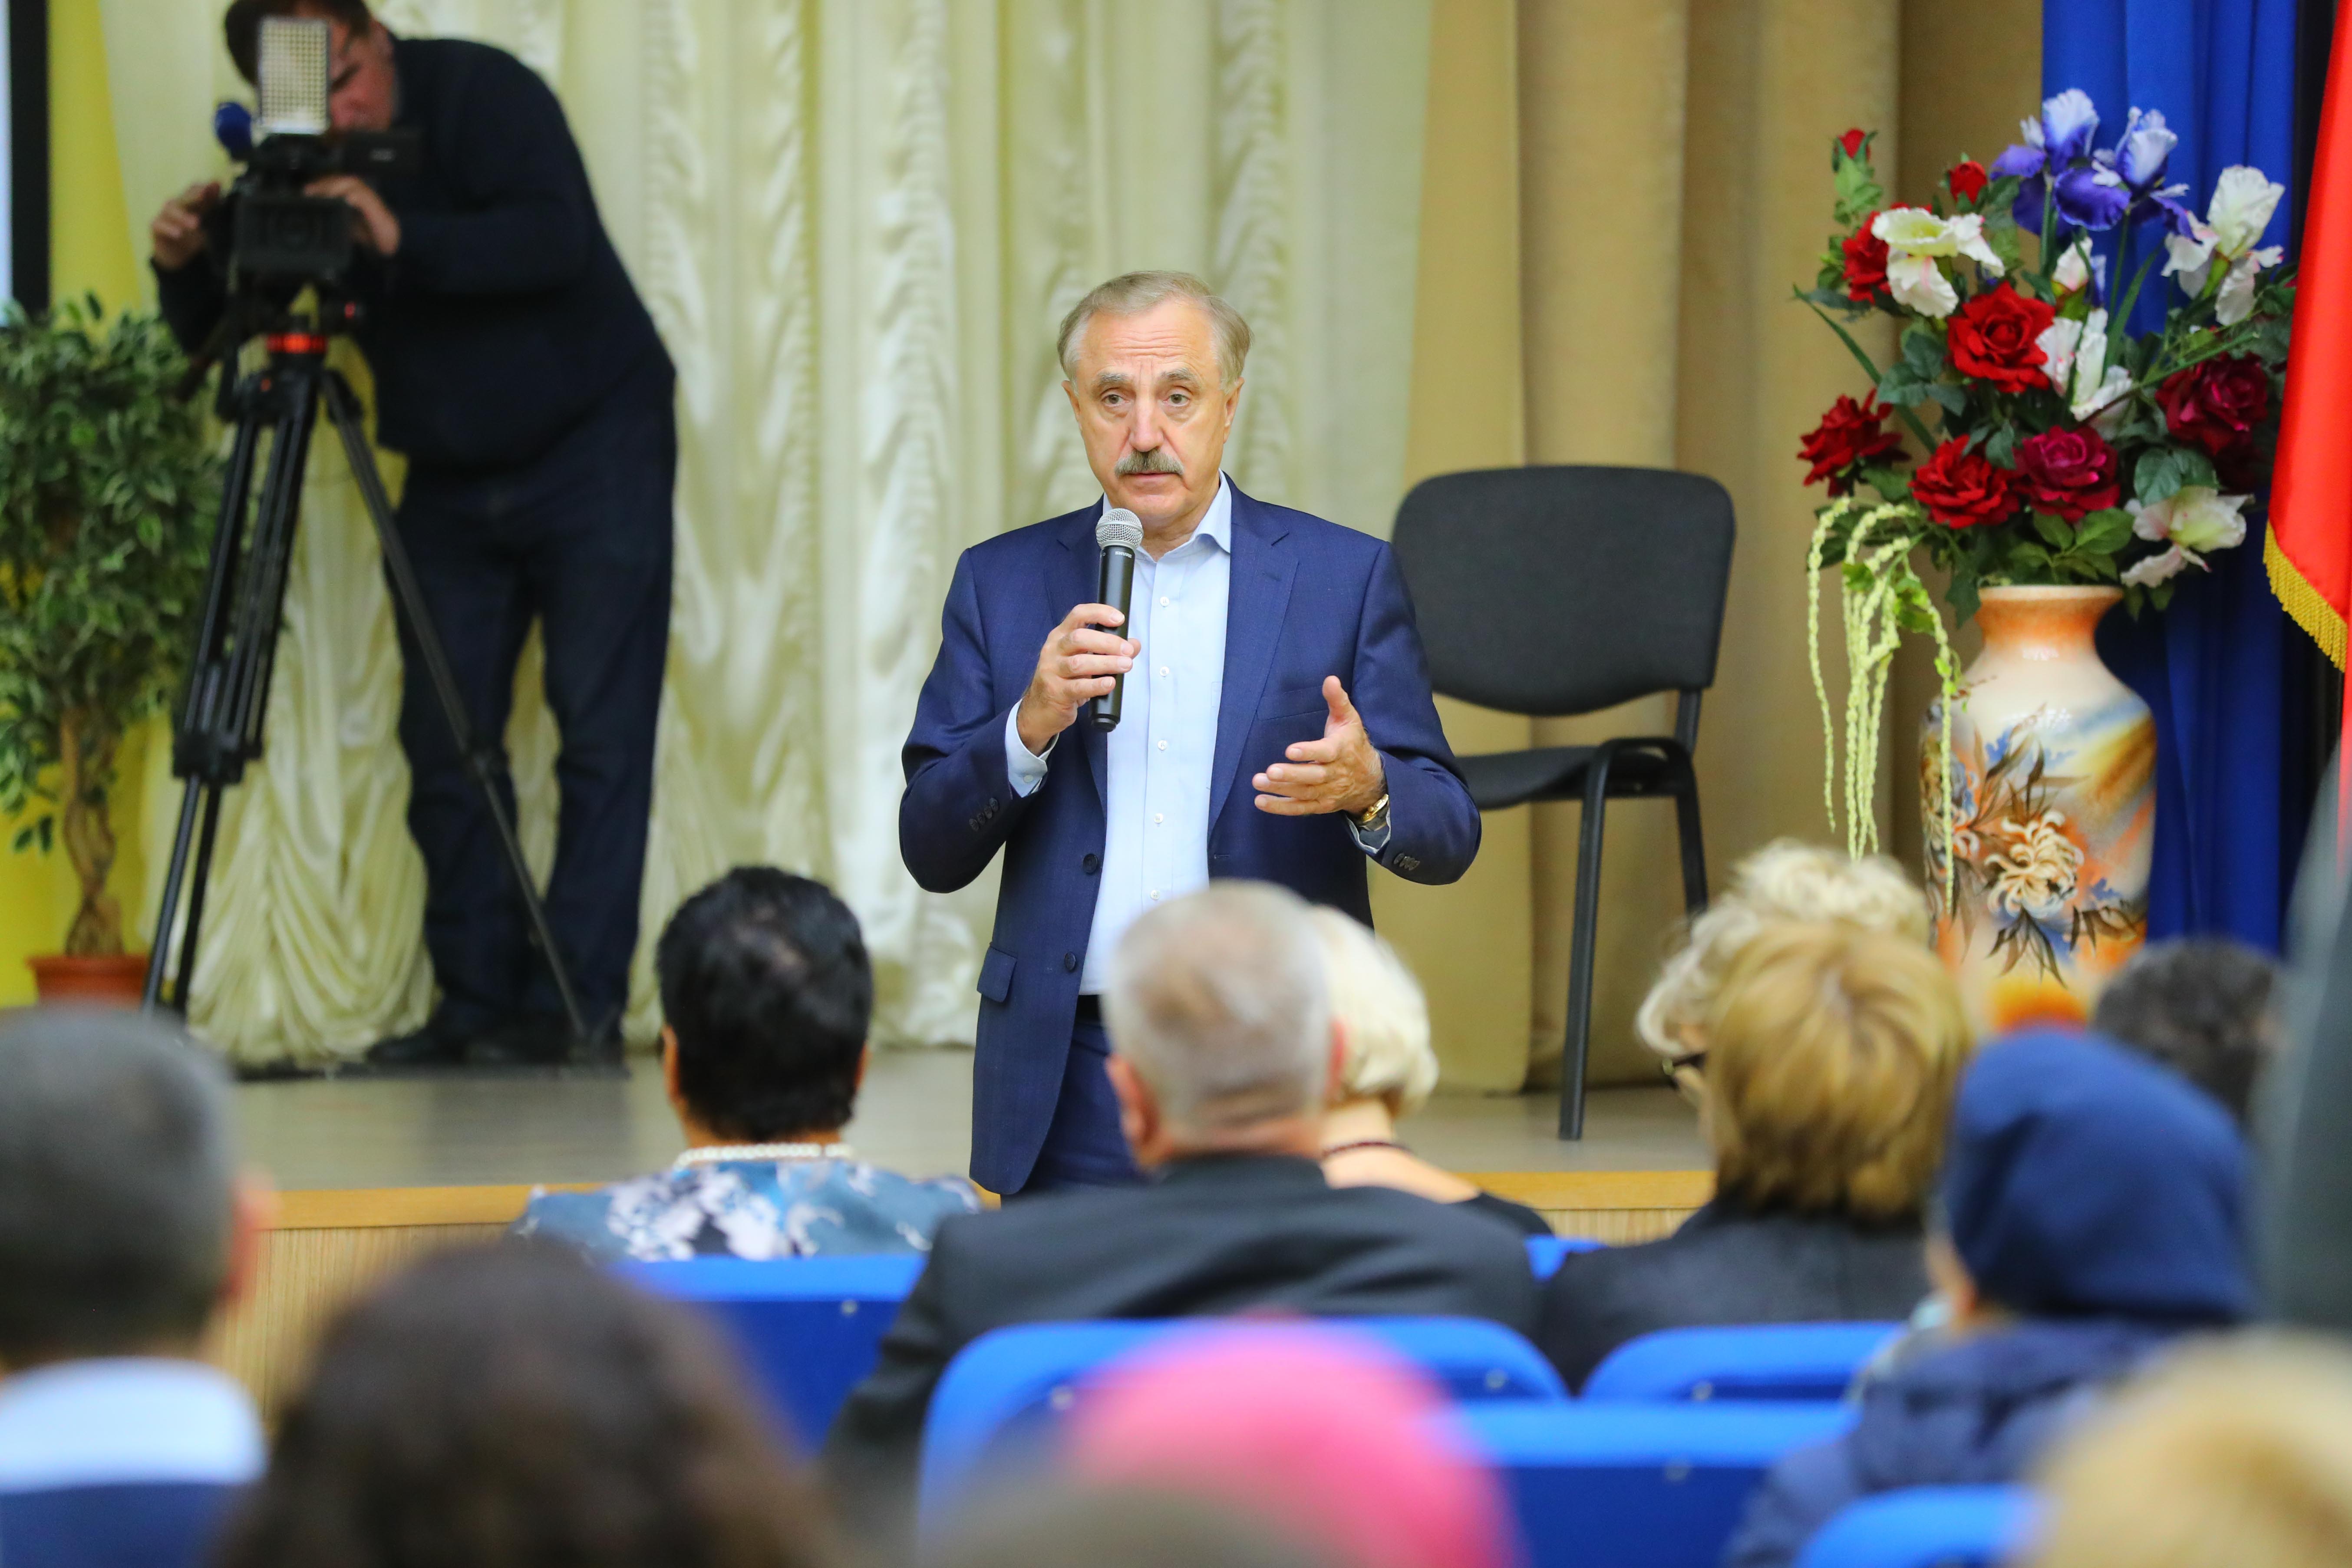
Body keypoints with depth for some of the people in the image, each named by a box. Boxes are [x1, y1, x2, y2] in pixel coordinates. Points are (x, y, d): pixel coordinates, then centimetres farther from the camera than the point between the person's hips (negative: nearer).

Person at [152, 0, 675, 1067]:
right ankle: (478, 1003, 4)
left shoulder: (482, 94, -16)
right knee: (445, 741, -1)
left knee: (600, 733, -9)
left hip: (591, 448, -5)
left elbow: (558, 239, -30)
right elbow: (212, 337, 1)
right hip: (453, 478, 5)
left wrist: (406, 242, -41)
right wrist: (184, 267, -20)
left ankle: (579, 1003, -9)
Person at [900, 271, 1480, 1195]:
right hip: (1072, 1085, 1)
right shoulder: (1003, 583, 10)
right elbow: (932, 854, 5)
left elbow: (1449, 837, 2)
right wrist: (1031, 726, -12)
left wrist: (1366, 788, -20)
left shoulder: (1343, 577, 5)